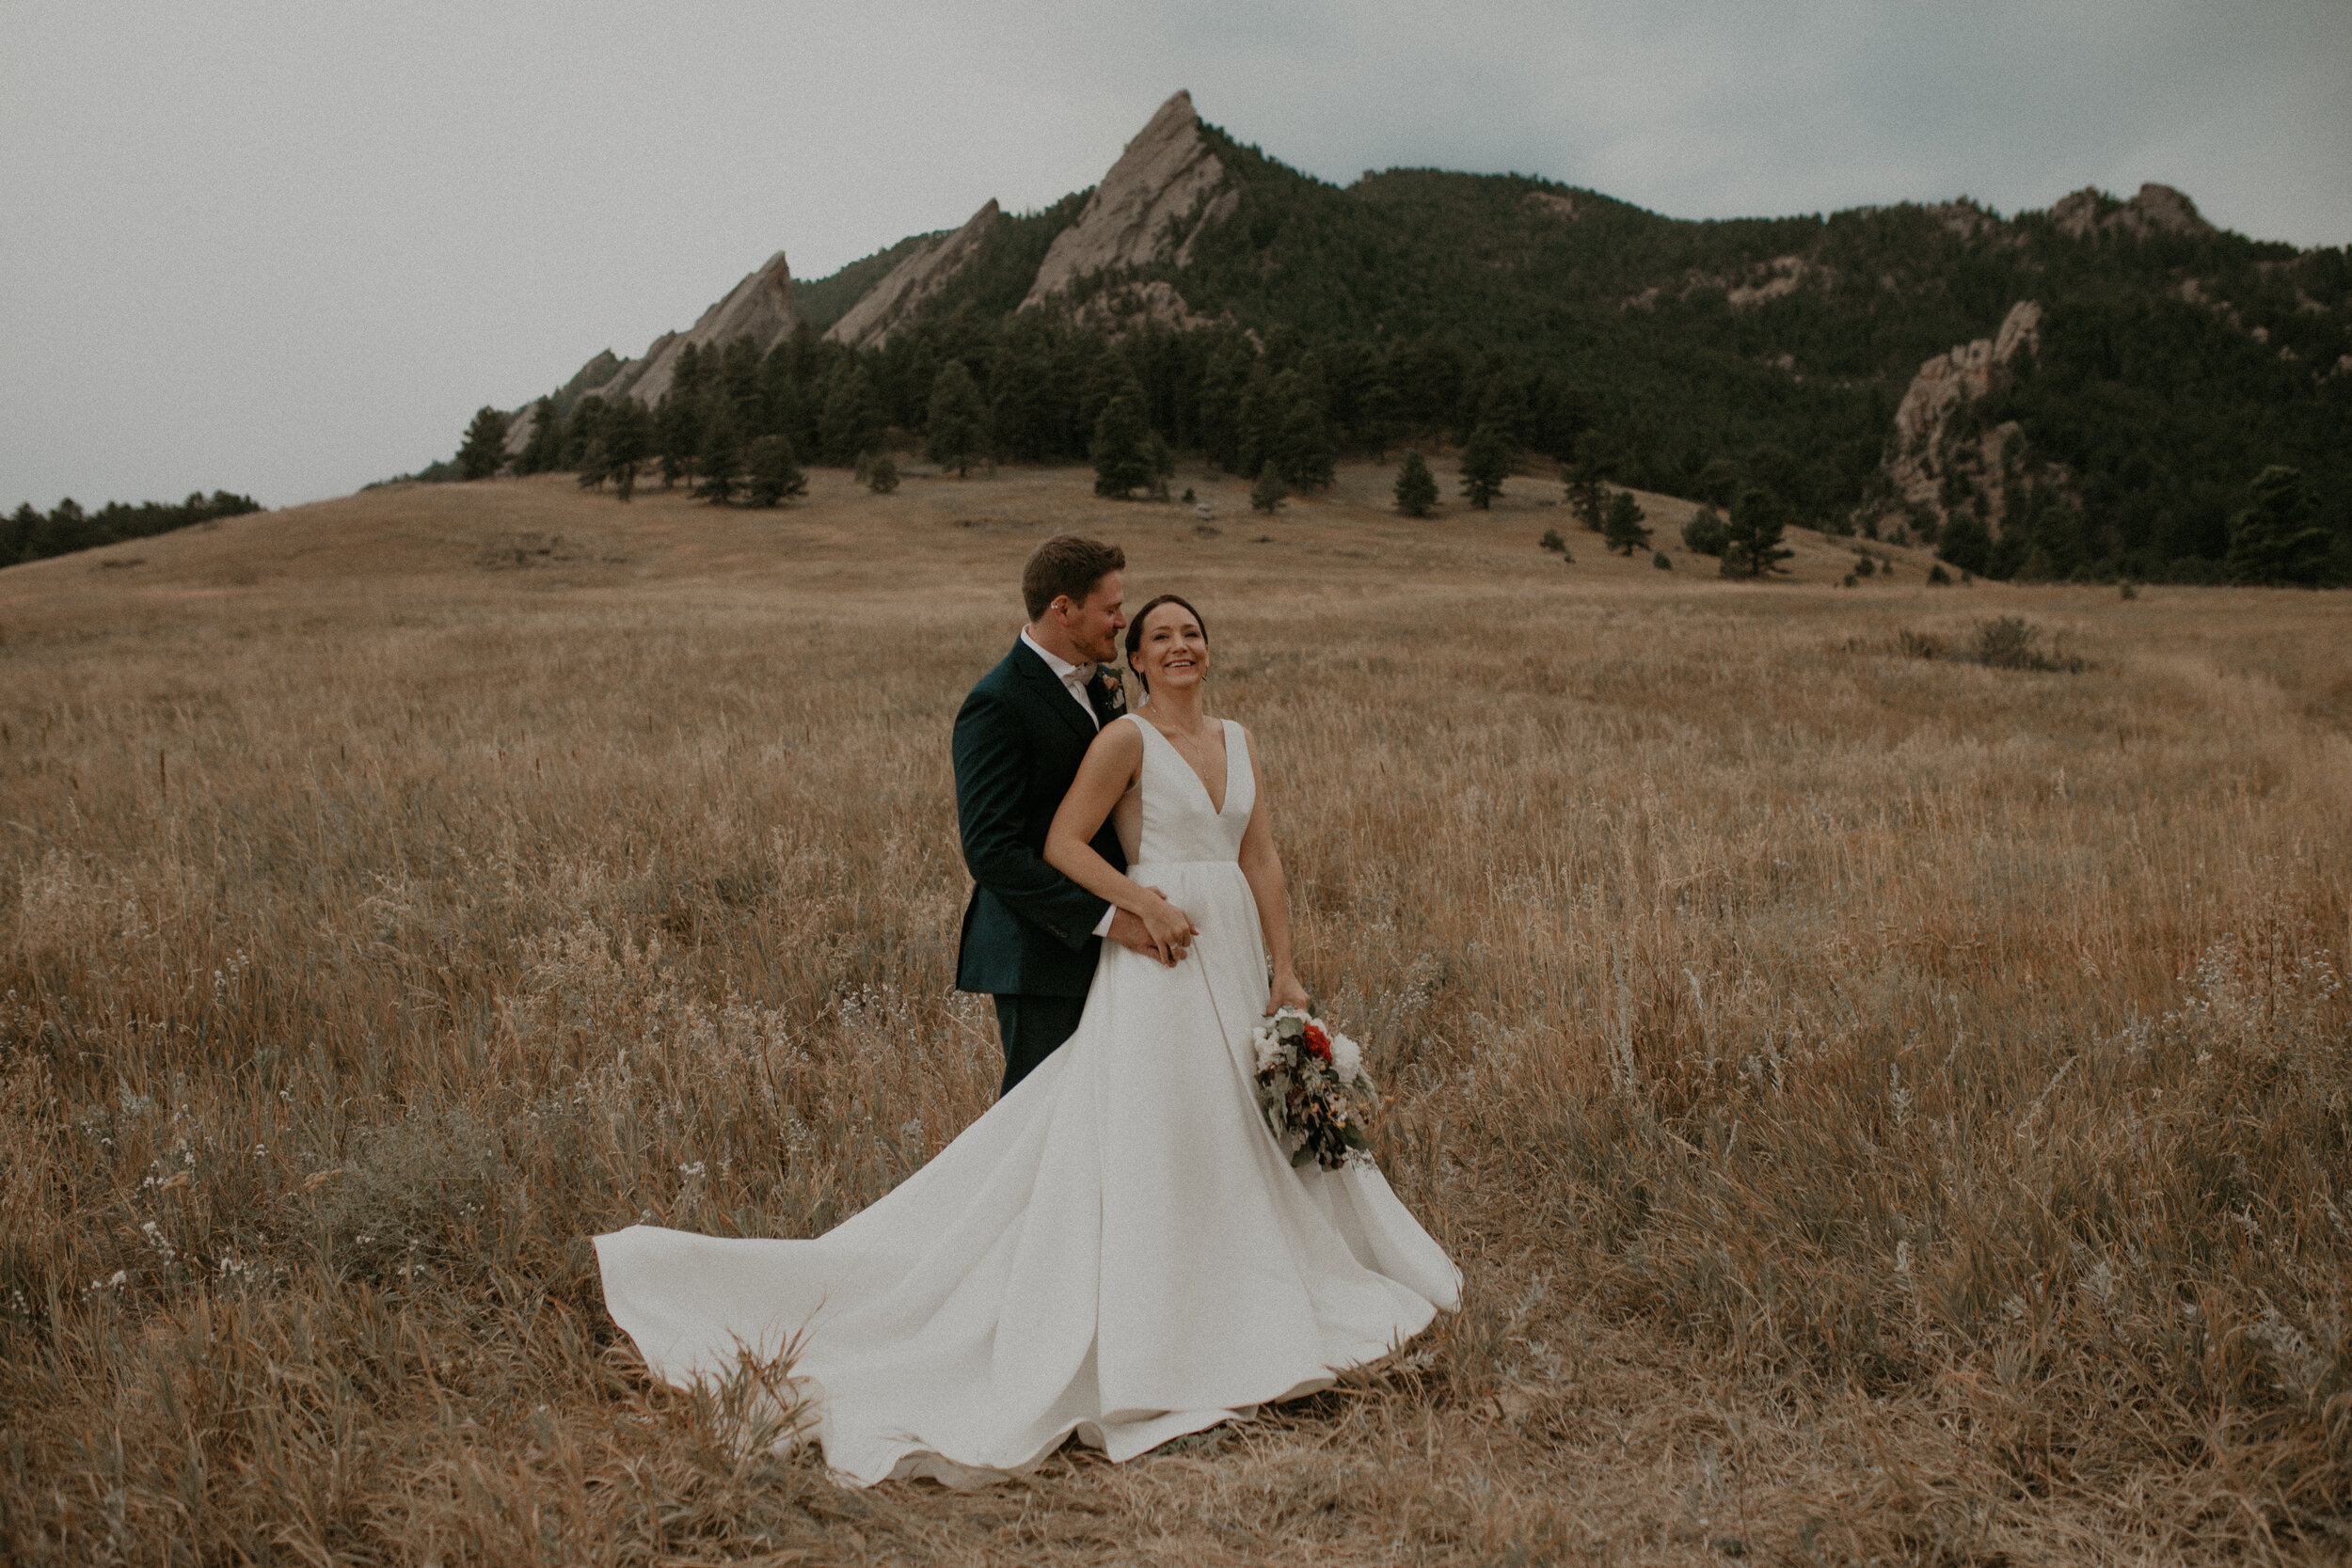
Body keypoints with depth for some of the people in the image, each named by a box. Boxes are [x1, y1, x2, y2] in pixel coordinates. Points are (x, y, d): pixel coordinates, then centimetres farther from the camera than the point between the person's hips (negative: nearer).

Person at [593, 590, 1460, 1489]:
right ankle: (1139, 1338, 2)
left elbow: (1263, 860, 10)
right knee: (1148, 1133, -7)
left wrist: (1283, 970, 5)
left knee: (1245, 1128, 12)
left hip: (1236, 957, 7)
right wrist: (1146, 904, -19)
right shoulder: (1126, 739, -6)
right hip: (1160, 965, -7)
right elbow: (1062, 845, -11)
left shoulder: (1239, 742, 13)